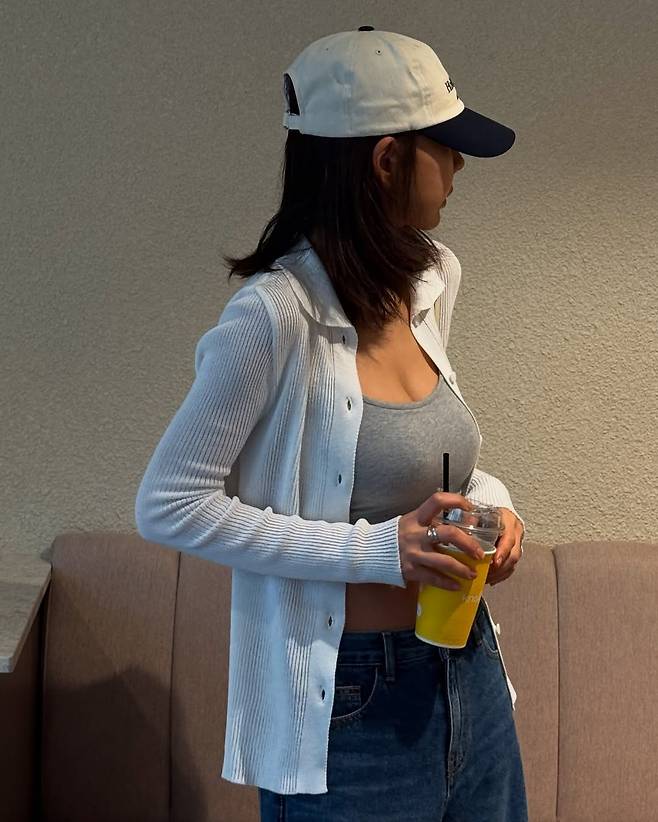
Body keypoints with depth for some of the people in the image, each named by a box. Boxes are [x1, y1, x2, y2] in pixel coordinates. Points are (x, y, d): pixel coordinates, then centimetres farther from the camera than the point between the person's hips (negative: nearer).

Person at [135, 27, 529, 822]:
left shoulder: (434, 279, 1)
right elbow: (169, 505, -17)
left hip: (472, 674, 7)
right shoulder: (275, 314, -21)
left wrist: (488, 499, -3)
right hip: (352, 703, -7)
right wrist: (371, 549, -22)